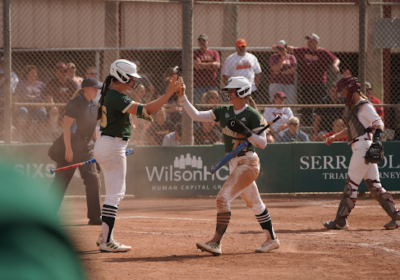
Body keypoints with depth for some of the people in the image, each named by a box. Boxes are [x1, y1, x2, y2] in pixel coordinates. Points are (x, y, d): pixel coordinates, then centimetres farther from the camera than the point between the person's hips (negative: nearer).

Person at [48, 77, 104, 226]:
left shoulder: (94, 104, 11)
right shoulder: (75, 103, -15)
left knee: (93, 179, 3)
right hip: (71, 145, -8)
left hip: (86, 146, 8)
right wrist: (68, 148, -23)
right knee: (61, 180, -5)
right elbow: (66, 126, -19)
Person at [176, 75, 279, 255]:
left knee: (223, 198, -19)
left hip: (248, 163, -8)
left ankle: (216, 243, -20)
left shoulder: (252, 115, -13)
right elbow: (196, 115, 3)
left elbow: (263, 144, -13)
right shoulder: (224, 112, 6)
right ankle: (272, 240, 31)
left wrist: (245, 132, -26)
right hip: (234, 164, 8)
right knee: (254, 203, 18)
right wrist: (182, 97, -7)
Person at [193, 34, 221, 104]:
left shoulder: (214, 53, 15)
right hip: (199, 84, -2)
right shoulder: (195, 53, 9)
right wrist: (211, 64, -1)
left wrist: (203, 65, -5)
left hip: (212, 85, 2)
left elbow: (217, 65, -2)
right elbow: (197, 66, -8)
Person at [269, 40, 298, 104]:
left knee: (291, 103, -5)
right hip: (276, 83, -1)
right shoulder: (273, 57, 8)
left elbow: (294, 69, -4)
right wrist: (282, 58, -7)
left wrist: (281, 72, -7)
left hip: (289, 84, 1)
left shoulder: (291, 57, 11)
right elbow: (276, 69, -8)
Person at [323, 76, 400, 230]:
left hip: (364, 146, -10)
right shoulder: (353, 107, 21)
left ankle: (340, 221, -3)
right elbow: (350, 130, 29)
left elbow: (379, 123, -17)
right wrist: (335, 136, 17)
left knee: (351, 184, -6)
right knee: (374, 185, 7)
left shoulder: (364, 106, -7)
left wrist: (377, 137, -34)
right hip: (359, 149, 10)